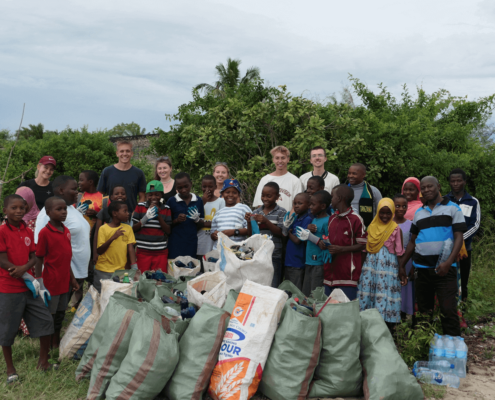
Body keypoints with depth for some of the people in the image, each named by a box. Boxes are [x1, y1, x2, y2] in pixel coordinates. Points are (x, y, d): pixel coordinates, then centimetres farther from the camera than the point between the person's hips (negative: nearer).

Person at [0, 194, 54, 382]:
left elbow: (33, 257, 5)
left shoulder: (28, 232, 6)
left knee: (45, 320, 6)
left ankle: (43, 360, 22)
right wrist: (27, 276, -13)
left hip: (28, 287, 6)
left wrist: (24, 268, -18)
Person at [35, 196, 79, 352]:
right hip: (51, 282, -7)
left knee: (60, 315, 17)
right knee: (49, 316, 7)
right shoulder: (44, 232, -14)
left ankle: (56, 344, 31)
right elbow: (39, 259, -12)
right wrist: (38, 281, -14)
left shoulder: (66, 231, 6)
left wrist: (72, 278, 14)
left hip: (64, 281, 7)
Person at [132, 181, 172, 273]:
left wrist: (158, 215, -9)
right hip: (143, 251, 0)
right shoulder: (140, 207, 4)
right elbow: (133, 229, 3)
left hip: (161, 252, 0)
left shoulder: (166, 209, 5)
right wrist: (145, 218, -13)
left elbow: (168, 231, 1)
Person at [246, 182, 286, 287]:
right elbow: (250, 234, 10)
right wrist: (249, 222, -9)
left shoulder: (281, 212, -1)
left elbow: (281, 233, -8)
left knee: (272, 287, -2)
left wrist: (266, 221, -19)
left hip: (273, 256, -3)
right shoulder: (256, 212, 10)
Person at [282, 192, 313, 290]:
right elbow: (284, 235, 14)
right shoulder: (295, 218, 12)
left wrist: (289, 233, -1)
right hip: (288, 260, 8)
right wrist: (286, 228, -4)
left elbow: (298, 240, -17)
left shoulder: (307, 219, -13)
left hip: (298, 263, -8)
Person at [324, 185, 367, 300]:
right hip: (331, 272, 7)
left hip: (347, 275, -7)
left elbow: (362, 245, -9)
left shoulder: (355, 219, -9)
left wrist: (341, 249, -17)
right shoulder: (332, 218, 16)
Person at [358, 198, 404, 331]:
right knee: (368, 288, 3)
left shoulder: (395, 229, -1)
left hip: (388, 264, -4)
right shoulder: (372, 227, 11)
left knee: (385, 289, -6)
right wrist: (363, 264, 11)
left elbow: (399, 251, -2)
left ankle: (388, 329, 2)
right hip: (371, 264, 4)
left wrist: (402, 269, -4)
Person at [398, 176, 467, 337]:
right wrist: (402, 265, 12)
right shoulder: (419, 213, 14)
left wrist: (448, 262, -18)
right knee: (424, 311, 11)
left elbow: (459, 238, -5)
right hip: (421, 268, 5)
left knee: (448, 311, -11)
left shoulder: (452, 208, 2)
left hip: (444, 268, -4)